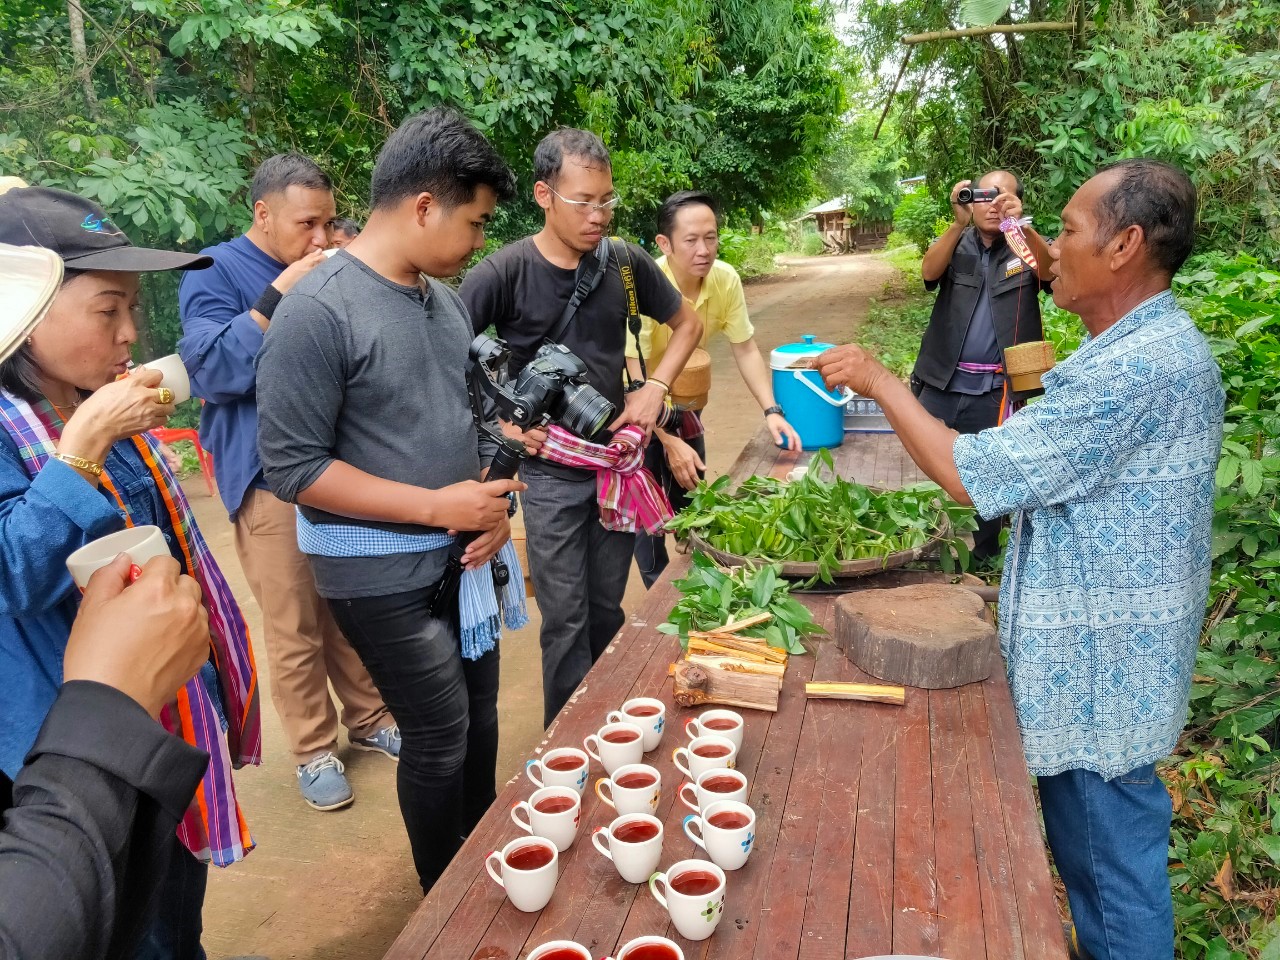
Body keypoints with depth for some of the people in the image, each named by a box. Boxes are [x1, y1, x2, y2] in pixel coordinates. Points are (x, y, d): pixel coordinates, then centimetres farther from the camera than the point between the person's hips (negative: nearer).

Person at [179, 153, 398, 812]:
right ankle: (314, 750, 19)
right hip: (271, 478, -4)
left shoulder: (328, 273, 10)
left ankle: (367, 718, 31)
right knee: (295, 626, 1)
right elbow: (214, 372, -17)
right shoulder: (216, 273, -5)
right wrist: (280, 295, -22)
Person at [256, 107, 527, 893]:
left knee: (481, 714, 17)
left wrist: (493, 502, -2)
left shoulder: (446, 299, 5)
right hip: (385, 572, -7)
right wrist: (437, 507, -20)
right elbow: (293, 467, -19)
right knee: (442, 733, 3)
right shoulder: (317, 312, -18)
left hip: (463, 554, 7)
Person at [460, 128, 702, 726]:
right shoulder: (503, 273, -13)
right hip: (550, 472, -4)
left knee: (608, 610, 16)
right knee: (567, 620, 2)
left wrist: (655, 387, -1)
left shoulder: (624, 262, -1)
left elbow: (687, 323, 13)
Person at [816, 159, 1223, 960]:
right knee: (1084, 843, 24)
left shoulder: (1136, 367, -26)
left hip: (1103, 665, -10)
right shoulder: (1150, 347, 9)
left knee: (1116, 858, 8)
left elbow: (971, 474, -23)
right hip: (1089, 653, 10)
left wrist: (880, 381, -13)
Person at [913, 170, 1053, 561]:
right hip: (941, 382, 2)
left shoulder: (1027, 247, 3)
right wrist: (959, 223, -28)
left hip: (994, 390, -2)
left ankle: (983, 558, 19)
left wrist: (1021, 225, -36)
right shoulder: (956, 243, 8)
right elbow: (929, 271, -12)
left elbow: (1051, 272, -18)